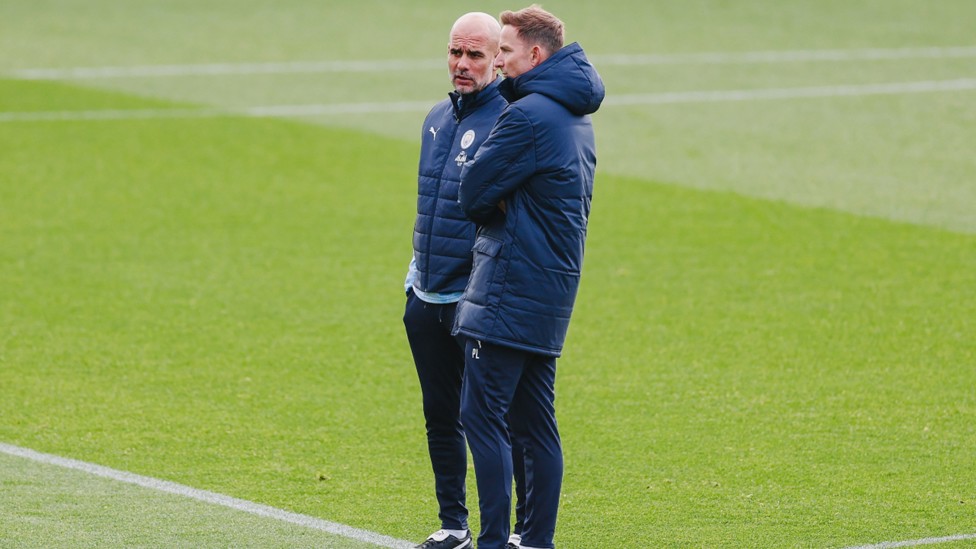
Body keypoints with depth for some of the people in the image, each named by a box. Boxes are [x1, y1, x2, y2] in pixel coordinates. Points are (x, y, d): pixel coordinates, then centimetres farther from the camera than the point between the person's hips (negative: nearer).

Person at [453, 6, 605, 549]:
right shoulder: (577, 117, 15)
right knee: (534, 423, 12)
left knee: (482, 415, -8)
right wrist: (502, 205, 4)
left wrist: (491, 207, 8)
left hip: (511, 291, -10)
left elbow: (472, 191, -13)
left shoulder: (528, 115, -16)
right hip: (551, 290, 10)